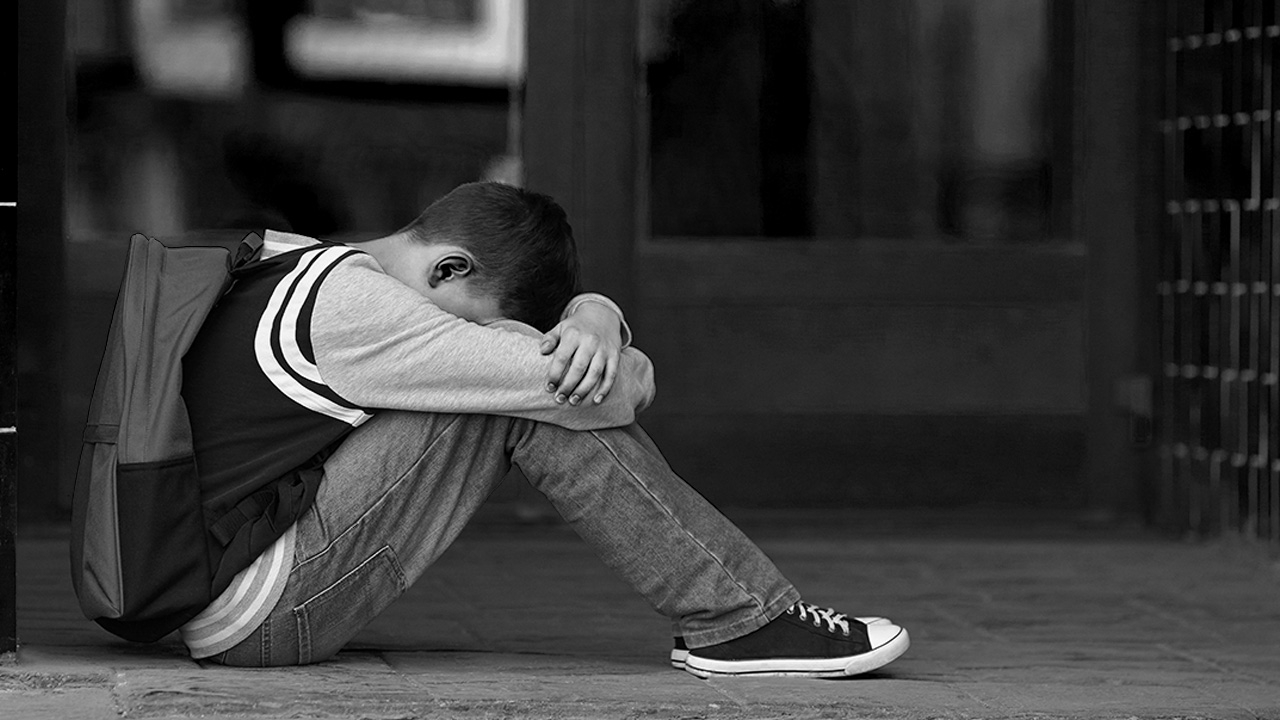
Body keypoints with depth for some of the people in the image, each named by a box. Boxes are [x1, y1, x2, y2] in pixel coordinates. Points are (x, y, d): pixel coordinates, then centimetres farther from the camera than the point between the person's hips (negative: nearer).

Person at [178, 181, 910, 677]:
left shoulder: (311, 269, 13)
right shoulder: (349, 308, -19)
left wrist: (595, 322, -10)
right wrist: (629, 377, 2)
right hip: (260, 616, -10)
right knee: (529, 395, -16)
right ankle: (736, 621, -12)